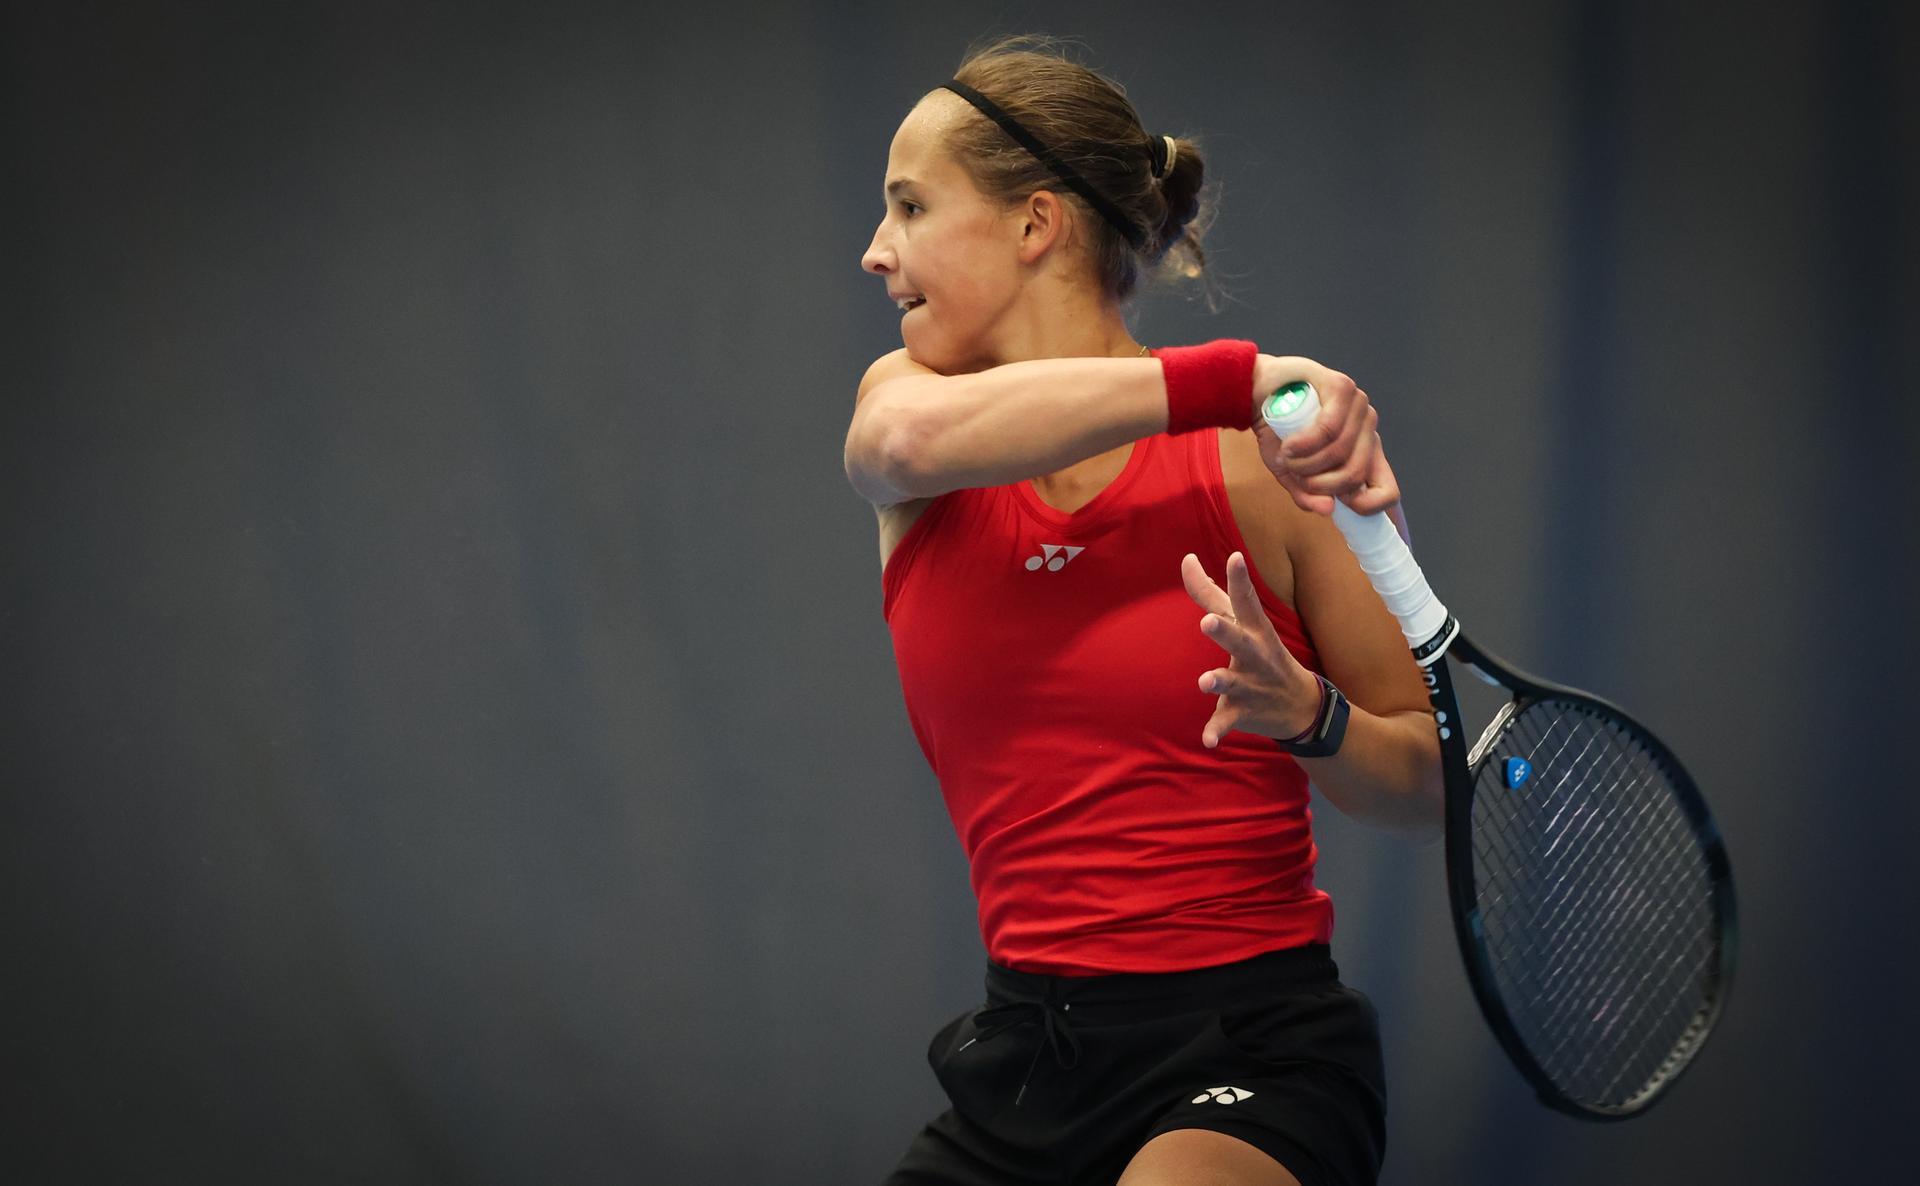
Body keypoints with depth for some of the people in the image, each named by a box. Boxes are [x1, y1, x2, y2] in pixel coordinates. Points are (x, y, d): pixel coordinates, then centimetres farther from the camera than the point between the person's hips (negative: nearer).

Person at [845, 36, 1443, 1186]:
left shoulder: (1263, 462, -6)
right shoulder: (898, 394, 5)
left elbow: (1429, 778, 0)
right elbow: (912, 436, -22)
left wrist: (1306, 713, -21)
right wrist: (1230, 379, -27)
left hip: (1255, 1055, -5)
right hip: (1022, 1062, 5)